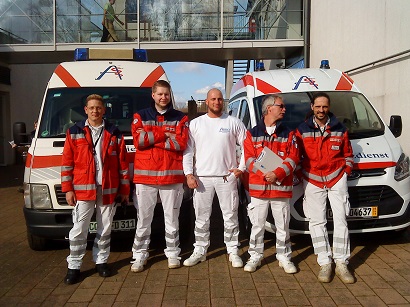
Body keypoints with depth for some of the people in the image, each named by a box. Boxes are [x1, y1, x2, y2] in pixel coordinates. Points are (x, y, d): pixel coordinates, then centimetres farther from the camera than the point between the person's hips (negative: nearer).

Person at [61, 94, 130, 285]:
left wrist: (124, 189, 4)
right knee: (78, 229, 2)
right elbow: (67, 162, 4)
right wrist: (68, 189, -2)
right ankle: (74, 266, 15)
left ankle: (101, 261, 25)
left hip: (108, 190, 1)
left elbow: (123, 163, 6)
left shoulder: (114, 134, 7)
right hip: (82, 189, -1)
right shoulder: (74, 132, 5)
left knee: (105, 229, 10)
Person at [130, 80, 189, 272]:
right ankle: (139, 255, 20)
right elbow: (138, 141, -8)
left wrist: (150, 138, -10)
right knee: (143, 218, 7)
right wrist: (164, 134, -10)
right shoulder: (140, 116, 8)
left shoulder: (180, 118, 6)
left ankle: (173, 253, 25)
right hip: (145, 175, 0)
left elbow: (181, 143, -9)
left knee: (172, 217, 10)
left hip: (172, 175, 0)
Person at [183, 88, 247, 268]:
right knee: (201, 217, 9)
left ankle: (233, 252, 20)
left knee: (231, 216, 6)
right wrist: (189, 174, -6)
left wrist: (241, 168, 1)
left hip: (227, 177, 0)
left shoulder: (233, 123, 4)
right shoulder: (195, 123, 5)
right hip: (202, 178, 1)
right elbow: (188, 150, 2)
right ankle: (200, 251, 23)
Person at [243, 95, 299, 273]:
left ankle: (284, 257, 26)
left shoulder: (288, 134, 8)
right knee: (257, 225, 9)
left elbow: (293, 158, -3)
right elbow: (249, 158, -3)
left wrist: (277, 173, -18)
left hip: (281, 188, 1)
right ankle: (255, 256, 23)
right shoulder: (253, 133, 5)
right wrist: (264, 174, -18)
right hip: (258, 188, -1)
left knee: (283, 226, 10)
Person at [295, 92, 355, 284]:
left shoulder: (340, 129, 6)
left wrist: (345, 173, 3)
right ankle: (325, 263, 11)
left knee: (341, 220, -1)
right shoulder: (302, 130, 2)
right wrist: (300, 176, 0)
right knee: (317, 222, 1)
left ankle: (341, 264, 8)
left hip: (337, 179, 1)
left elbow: (348, 155, 13)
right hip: (312, 181, 0)